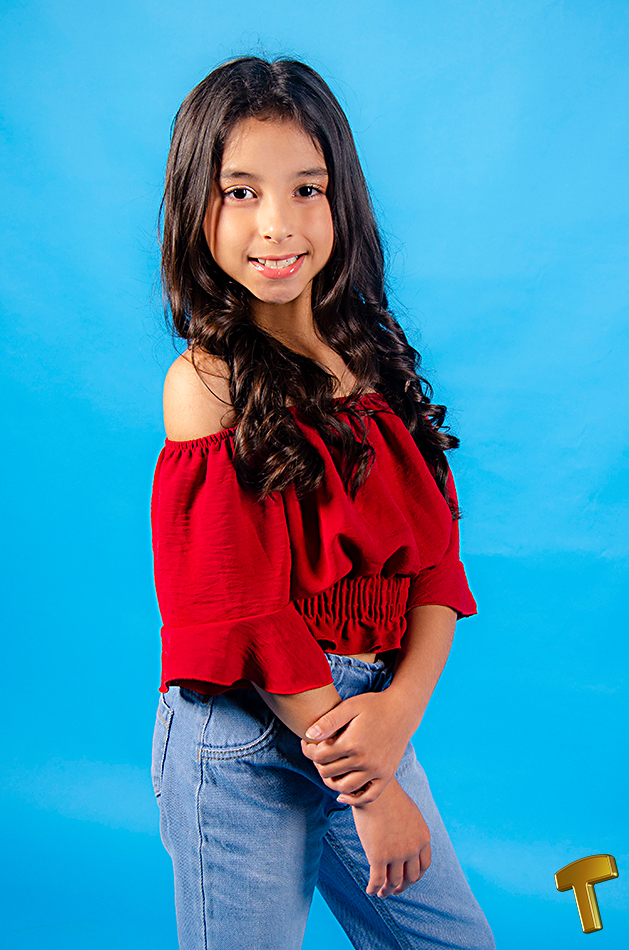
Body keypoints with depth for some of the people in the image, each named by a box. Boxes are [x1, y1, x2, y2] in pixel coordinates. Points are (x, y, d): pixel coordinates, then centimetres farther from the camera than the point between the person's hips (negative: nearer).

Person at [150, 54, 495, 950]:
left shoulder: (375, 360, 4)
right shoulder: (208, 380, -13)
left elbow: (436, 551, 2)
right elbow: (243, 611, -16)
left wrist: (403, 706, -15)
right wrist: (367, 792, -13)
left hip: (366, 717, 6)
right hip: (243, 744, -5)